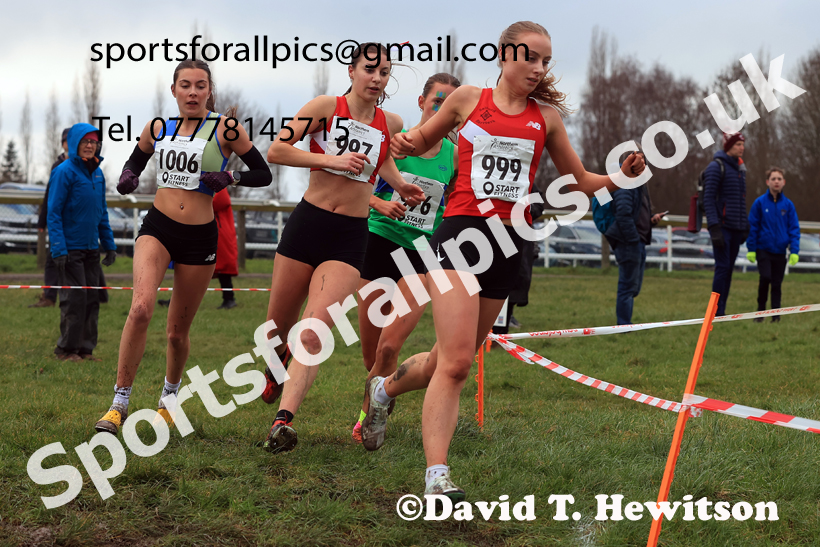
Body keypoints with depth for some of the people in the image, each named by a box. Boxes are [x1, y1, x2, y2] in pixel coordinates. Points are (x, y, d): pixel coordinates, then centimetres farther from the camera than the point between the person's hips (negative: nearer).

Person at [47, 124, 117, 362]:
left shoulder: (98, 173, 11)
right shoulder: (64, 172, -10)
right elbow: (53, 213, -12)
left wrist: (109, 244, 14)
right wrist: (59, 250, -18)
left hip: (91, 248, 7)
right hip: (71, 249, -7)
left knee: (91, 299, 7)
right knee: (74, 299, -7)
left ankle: (85, 348, 14)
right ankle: (66, 349, 3)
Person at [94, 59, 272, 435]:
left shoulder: (225, 128, -1)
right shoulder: (157, 129, 7)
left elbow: (263, 173, 3)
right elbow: (133, 164, 22)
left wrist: (230, 177, -16)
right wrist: (128, 179, -2)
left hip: (200, 237, -1)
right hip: (157, 228, 1)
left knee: (178, 331, 8)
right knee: (141, 308, -24)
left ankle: (169, 397, 37)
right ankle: (119, 404, -16)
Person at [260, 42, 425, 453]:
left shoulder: (391, 124, 8)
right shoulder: (326, 107, -2)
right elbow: (275, 151, -9)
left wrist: (401, 187, 13)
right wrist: (331, 159, -18)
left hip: (350, 236, 1)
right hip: (308, 221, -1)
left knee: (314, 330, -16)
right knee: (277, 328, 11)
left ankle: (283, 420, -23)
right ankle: (278, 363, 46)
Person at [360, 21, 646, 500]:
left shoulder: (546, 117, 11)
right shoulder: (469, 99, 6)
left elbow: (581, 182, 17)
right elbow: (425, 139, 22)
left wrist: (621, 176, -2)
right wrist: (407, 144, -1)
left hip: (508, 244, 4)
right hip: (460, 231, -4)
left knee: (452, 359, 11)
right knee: (456, 362, -17)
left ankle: (384, 390, 40)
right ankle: (437, 476, -16)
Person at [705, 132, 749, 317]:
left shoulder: (740, 168, 17)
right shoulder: (716, 167, -8)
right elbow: (708, 199, -13)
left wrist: (745, 226, 17)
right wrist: (714, 228, -19)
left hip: (736, 228, 7)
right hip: (722, 227, -7)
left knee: (729, 269, 7)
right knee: (722, 267, -10)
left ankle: (721, 310, 11)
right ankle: (717, 312, -7)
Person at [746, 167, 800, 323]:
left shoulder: (788, 205, 2)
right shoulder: (760, 203, -3)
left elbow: (794, 229, 5)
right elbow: (752, 227, 1)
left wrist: (794, 251, -3)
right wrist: (751, 249, -2)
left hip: (780, 251, 2)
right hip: (763, 249, -2)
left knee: (777, 283, 4)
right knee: (765, 277, -15)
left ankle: (776, 315, 12)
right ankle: (760, 311, 1)